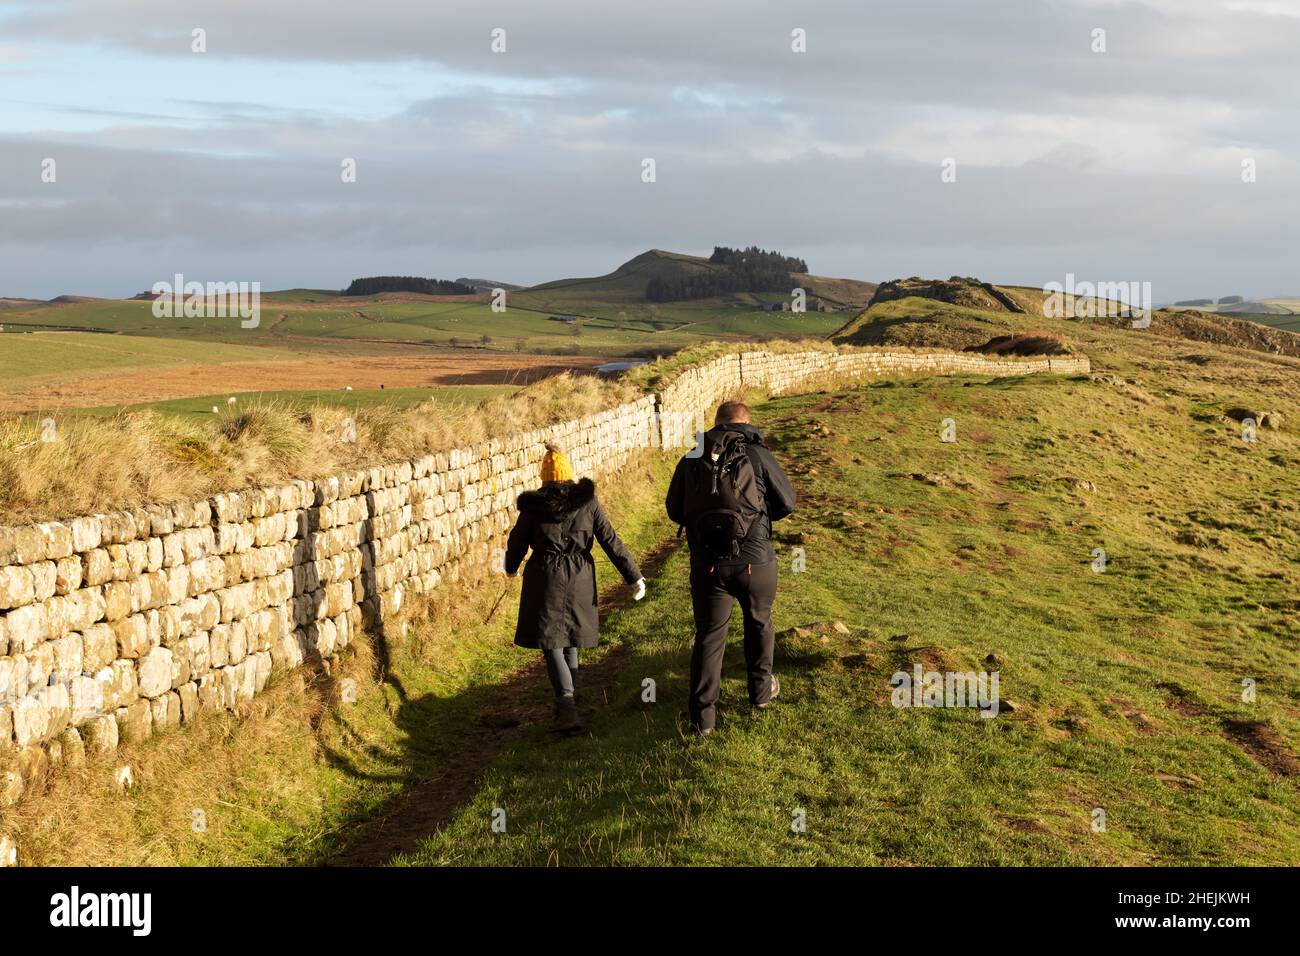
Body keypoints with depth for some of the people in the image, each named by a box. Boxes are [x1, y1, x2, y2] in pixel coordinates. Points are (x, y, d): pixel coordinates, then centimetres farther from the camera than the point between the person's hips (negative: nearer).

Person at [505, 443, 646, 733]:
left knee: (551, 644, -1)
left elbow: (517, 541, 5)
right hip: (579, 579, 3)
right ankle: (569, 696, 34)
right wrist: (634, 576, 2)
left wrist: (511, 567, 27)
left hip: (545, 579, -3)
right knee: (569, 637, 22)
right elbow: (610, 541, -3)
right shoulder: (587, 501, -3)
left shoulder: (533, 505, -7)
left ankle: (567, 709, -15)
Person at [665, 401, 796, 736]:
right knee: (759, 622, 23)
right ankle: (761, 690, 37)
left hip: (707, 564, 1)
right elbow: (786, 502, 2)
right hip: (755, 560, -1)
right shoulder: (757, 454, -4)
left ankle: (703, 715, 7)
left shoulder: (691, 460, 3)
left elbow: (675, 511, 8)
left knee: (708, 635, 9)